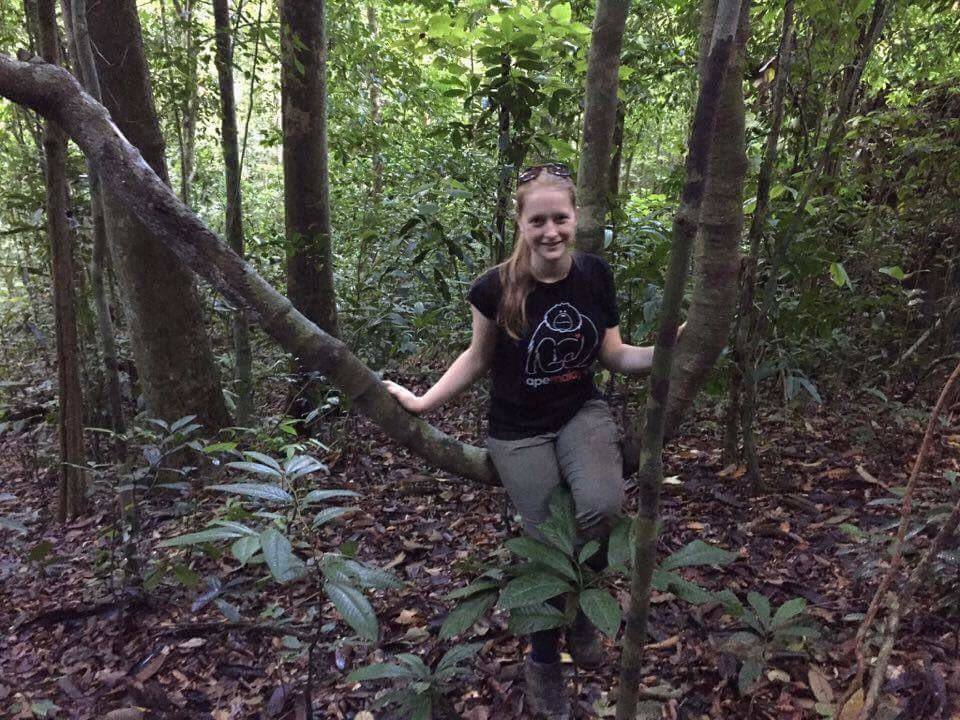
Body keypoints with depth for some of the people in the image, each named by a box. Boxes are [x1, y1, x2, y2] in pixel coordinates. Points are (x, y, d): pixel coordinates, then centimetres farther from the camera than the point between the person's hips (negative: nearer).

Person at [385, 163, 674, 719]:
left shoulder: (596, 275, -7)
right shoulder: (496, 289, -16)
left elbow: (614, 356, 0)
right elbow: (478, 359, 0)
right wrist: (423, 402, -3)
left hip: (583, 413, 2)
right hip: (520, 432, -2)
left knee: (603, 508, -27)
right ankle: (544, 661, 27)